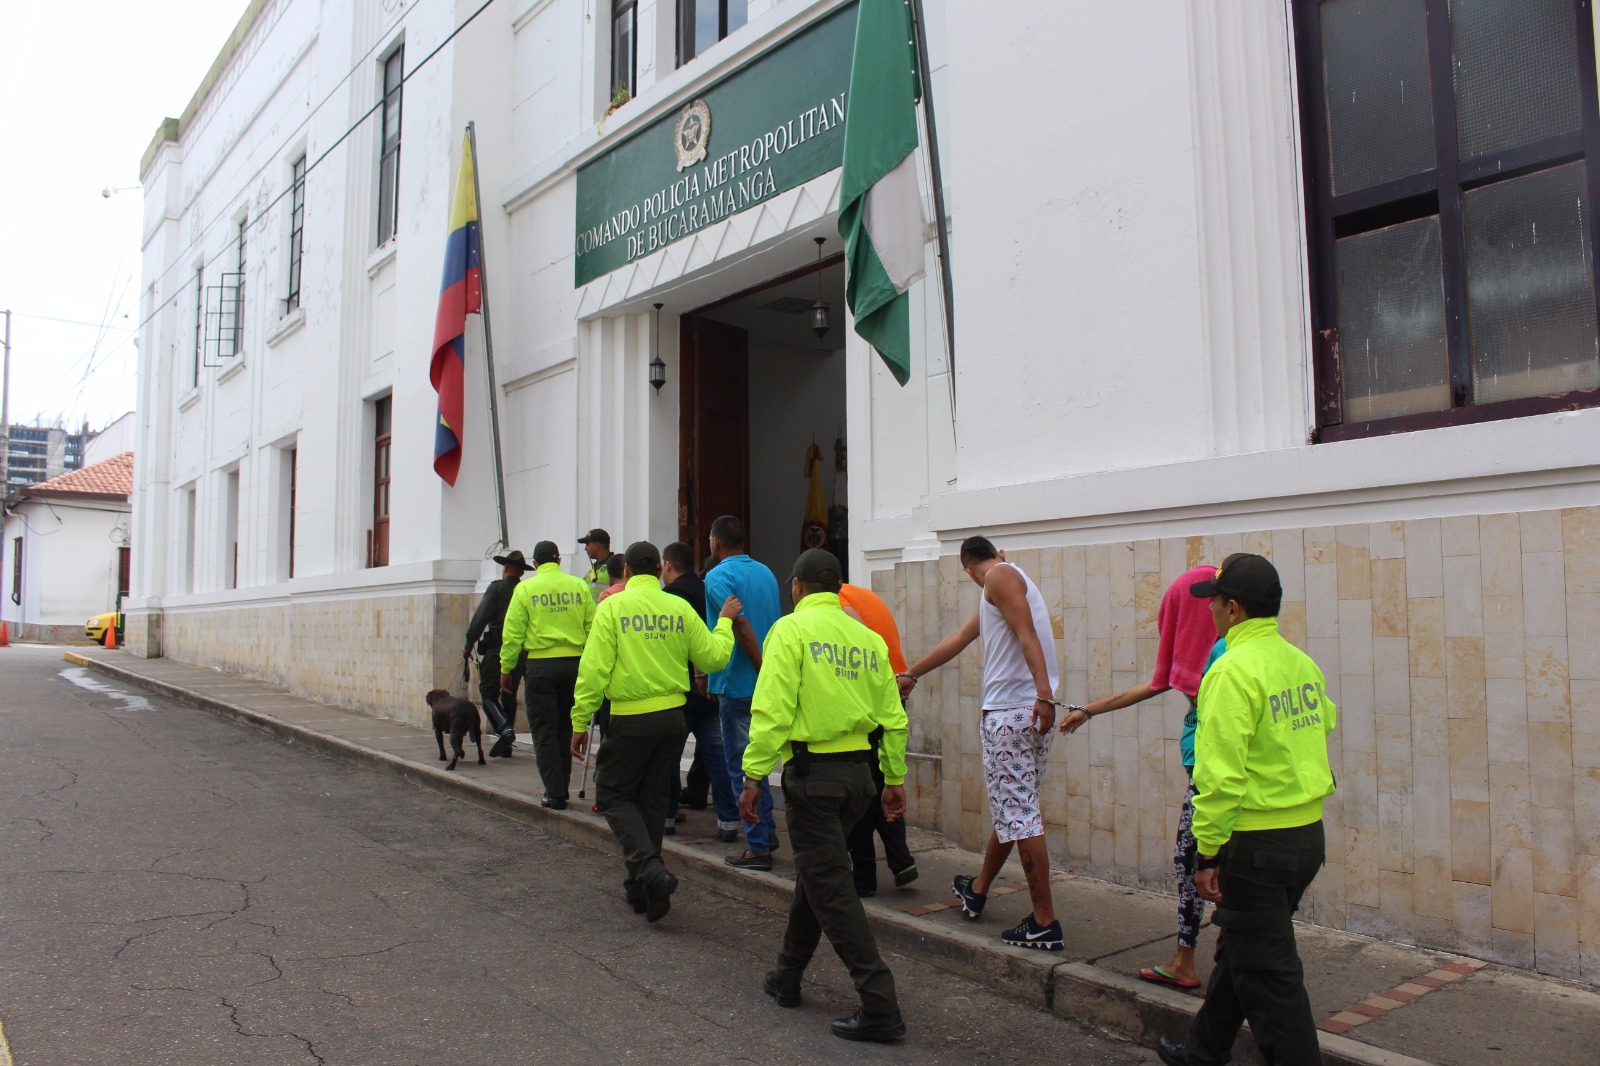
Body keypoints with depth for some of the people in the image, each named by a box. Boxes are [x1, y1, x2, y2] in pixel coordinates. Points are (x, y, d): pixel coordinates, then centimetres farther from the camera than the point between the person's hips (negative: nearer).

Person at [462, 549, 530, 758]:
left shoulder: (496, 588, -4)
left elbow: (481, 618, -11)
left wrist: (468, 645, -6)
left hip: (497, 649, -5)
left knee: (488, 693, 1)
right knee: (510, 695, 13)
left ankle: (503, 729, -21)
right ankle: (506, 746, 14)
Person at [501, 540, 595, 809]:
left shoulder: (525, 589, -1)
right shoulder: (579, 586, 3)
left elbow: (513, 633, -3)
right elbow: (592, 627, 2)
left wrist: (505, 669, 6)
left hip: (540, 665, -3)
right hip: (574, 663, 3)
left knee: (544, 731, 4)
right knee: (566, 729, 15)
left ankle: (555, 794, 1)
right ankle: (561, 788, 22)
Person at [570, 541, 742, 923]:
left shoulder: (612, 606, -7)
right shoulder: (680, 608, 2)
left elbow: (594, 668, -11)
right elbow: (713, 658, 5)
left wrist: (580, 721, -5)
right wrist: (725, 622, 21)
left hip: (632, 719, -4)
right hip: (673, 715, 4)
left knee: (613, 795, 10)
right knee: (652, 798, 17)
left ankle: (650, 870, -10)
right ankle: (641, 889, 25)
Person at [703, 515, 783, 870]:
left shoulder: (718, 576, -11)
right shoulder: (766, 573, 11)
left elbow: (741, 625, -22)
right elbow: (779, 624, 14)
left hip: (738, 684, -8)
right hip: (766, 683, 8)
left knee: (742, 765, 0)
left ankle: (758, 847, 3)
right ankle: (767, 830, 28)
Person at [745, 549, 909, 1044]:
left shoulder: (791, 629, -7)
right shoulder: (867, 637, 10)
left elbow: (772, 708, -16)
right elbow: (892, 715, 9)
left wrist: (754, 775, -13)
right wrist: (895, 778, 16)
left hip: (811, 770, -7)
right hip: (858, 770, 7)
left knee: (829, 886, -1)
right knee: (815, 870, 21)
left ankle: (880, 1006, -3)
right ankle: (787, 978, 34)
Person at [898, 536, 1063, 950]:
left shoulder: (1000, 577, -3)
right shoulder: (1010, 581, 26)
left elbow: (1027, 634, -18)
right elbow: (958, 640, 32)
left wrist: (1044, 693, -29)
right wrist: (911, 674, 39)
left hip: (1011, 711, -10)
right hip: (1031, 712, 10)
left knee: (1017, 814, -6)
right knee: (1011, 807, 20)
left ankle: (1045, 923, -2)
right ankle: (977, 890, 37)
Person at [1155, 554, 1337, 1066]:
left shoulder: (1235, 669, -18)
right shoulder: (1301, 662, 6)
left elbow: (1222, 772, -21)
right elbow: (1322, 728, 14)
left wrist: (1208, 851, -15)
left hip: (1257, 840, -9)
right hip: (1308, 832, 9)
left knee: (1267, 970, 3)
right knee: (1241, 949, 22)